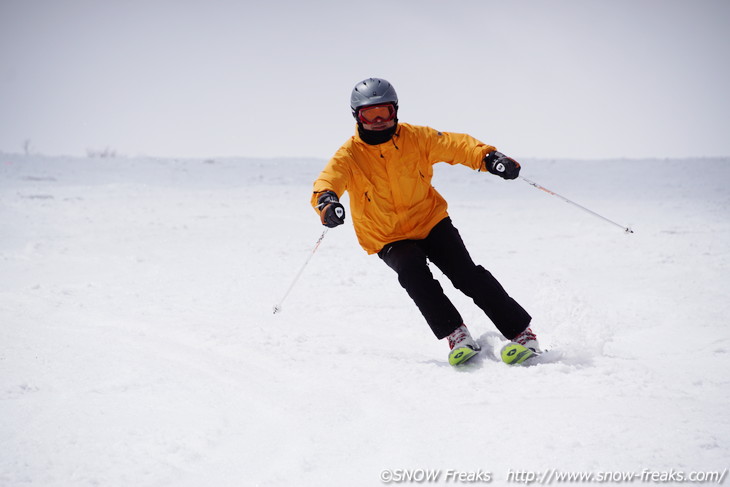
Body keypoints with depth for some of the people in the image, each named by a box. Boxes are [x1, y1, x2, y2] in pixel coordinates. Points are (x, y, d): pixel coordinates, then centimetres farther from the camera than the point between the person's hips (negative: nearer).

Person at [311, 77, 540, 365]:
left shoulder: (416, 138, -5)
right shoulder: (350, 155, -10)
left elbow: (455, 145, -9)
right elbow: (330, 177, -26)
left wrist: (488, 157, -28)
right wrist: (326, 200, -50)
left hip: (431, 221, 1)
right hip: (389, 239, -1)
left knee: (467, 274, -15)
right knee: (412, 272, -31)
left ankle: (521, 332, -7)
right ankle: (455, 334, -23)